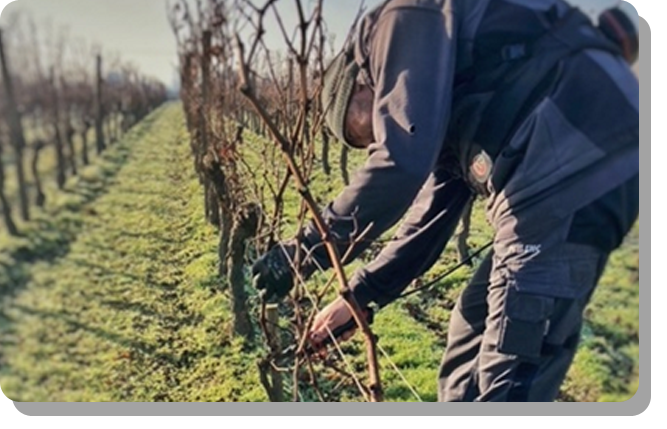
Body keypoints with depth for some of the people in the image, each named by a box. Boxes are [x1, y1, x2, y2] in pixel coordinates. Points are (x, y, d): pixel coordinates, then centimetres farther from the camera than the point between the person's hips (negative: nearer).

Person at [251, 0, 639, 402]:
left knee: (507, 380, -2)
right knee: (472, 337, 19)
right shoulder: (450, 121, 26)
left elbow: (402, 161, -16)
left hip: (573, 171, -10)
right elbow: (430, 219, 28)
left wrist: (304, 250, -7)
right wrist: (359, 297, 31)